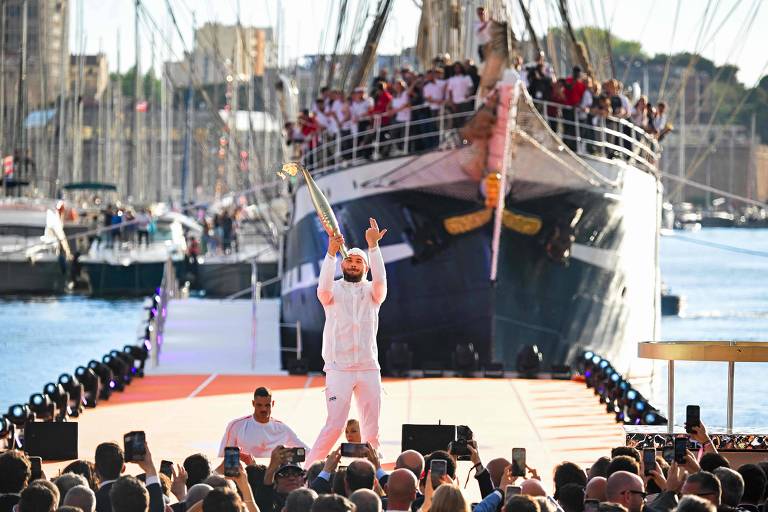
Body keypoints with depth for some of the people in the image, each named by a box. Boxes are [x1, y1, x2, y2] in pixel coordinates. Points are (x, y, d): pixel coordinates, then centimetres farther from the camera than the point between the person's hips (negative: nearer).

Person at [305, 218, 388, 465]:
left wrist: (373, 246, -26)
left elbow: (380, 280, -13)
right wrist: (332, 252, -32)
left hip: (369, 369, 3)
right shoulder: (333, 291, 4)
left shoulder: (371, 292, 9)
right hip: (339, 368, -3)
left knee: (371, 430, 5)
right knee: (334, 426, -11)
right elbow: (324, 288, -19)